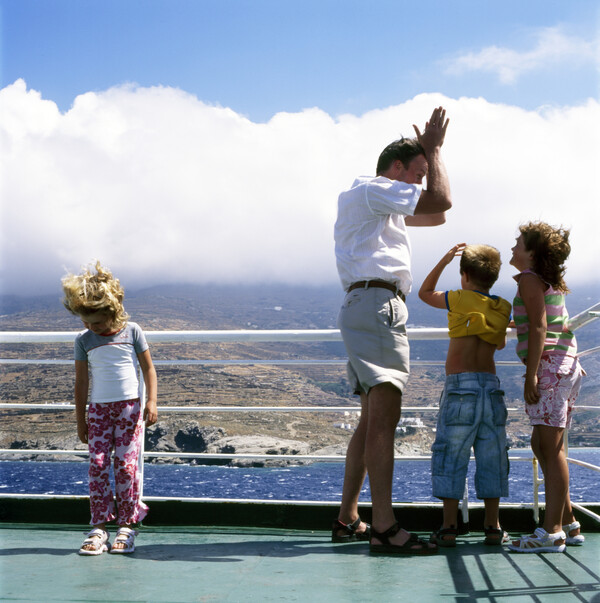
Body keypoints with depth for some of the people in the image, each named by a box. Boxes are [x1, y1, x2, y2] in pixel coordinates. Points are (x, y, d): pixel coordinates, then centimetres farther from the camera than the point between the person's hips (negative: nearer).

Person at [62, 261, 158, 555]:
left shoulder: (131, 332, -2)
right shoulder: (84, 340, 2)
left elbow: (148, 368, 3)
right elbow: (81, 382, 6)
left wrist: (151, 402, -6)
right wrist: (80, 420, 6)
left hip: (129, 407, -2)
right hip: (98, 409, 2)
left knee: (126, 465, -4)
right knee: (98, 465, -5)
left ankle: (126, 526, 4)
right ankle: (99, 528, 0)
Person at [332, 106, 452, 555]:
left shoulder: (382, 206, 30)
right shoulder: (373, 189, -1)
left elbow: (435, 216, 32)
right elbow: (440, 201, -11)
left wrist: (429, 154, 28)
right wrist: (433, 150, 4)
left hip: (366, 310, 11)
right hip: (377, 303, -11)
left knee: (373, 418, 10)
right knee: (383, 417, -17)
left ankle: (347, 520, 13)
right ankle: (384, 527, -21)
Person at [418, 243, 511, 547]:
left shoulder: (460, 299, 0)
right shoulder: (503, 308, 12)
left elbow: (425, 293, 18)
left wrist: (444, 260, 18)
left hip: (460, 386, -4)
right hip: (491, 385, 4)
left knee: (450, 456, 2)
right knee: (491, 457, 10)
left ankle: (449, 526, 1)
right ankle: (492, 527, 13)